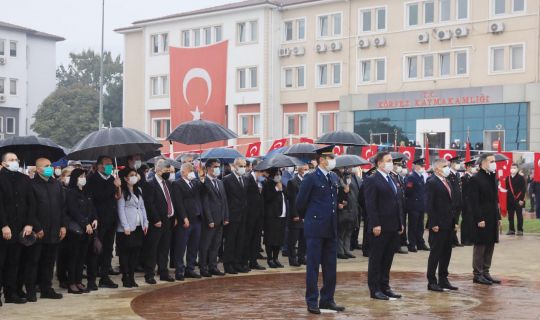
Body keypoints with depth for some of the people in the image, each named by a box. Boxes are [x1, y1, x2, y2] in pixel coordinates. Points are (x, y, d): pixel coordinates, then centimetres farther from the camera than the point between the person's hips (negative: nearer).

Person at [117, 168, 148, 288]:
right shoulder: (122, 191, -4)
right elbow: (121, 209, -9)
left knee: (136, 252, 5)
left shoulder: (139, 190, 15)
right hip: (127, 228, -6)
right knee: (125, 253, -3)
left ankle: (132, 277, 12)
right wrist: (125, 226, -14)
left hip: (139, 226, 6)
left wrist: (145, 223, 10)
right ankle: (125, 278, 3)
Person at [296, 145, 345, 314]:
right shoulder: (311, 178, -8)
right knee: (313, 266, 1)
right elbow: (300, 202, -4)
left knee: (330, 266, 10)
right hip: (315, 229, -6)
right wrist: (310, 217, 7)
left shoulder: (334, 178, 12)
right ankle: (312, 302, 8)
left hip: (331, 230, 7)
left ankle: (327, 299, 20)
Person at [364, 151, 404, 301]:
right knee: (376, 260, 2)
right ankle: (375, 290, 7)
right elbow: (370, 205, -14)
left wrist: (400, 223, 13)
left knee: (387, 260, 13)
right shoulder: (372, 181, -9)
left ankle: (385, 287, 21)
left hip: (393, 227, 8)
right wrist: (375, 225, -19)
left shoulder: (392, 180, 16)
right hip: (381, 228, -8)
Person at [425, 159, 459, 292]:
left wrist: (455, 221, 13)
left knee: (446, 253, 12)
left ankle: (443, 280, 20)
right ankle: (432, 282, 5)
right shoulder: (431, 183, -11)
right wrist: (434, 224, -19)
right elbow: (429, 205, -15)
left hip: (449, 225, 8)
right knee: (435, 253, -2)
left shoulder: (447, 182, 16)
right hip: (438, 225, -8)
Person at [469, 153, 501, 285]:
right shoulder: (476, 179, -12)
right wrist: (479, 219, -19)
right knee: (480, 246, -1)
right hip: (482, 219, -8)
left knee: (490, 246, 12)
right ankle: (477, 275, 7)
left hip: (492, 218, 8)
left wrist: (498, 217, 14)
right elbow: (474, 202, -16)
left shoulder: (492, 177, 13)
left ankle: (485, 272, 21)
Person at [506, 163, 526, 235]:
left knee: (519, 216, 2)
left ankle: (520, 230, 7)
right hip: (510, 201, 4)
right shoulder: (507, 178, 9)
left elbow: (524, 189, -7)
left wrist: (521, 199, -13)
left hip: (518, 200, -4)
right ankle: (511, 230, 15)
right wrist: (507, 199, 6)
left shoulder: (521, 178, -4)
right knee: (510, 216, 7)